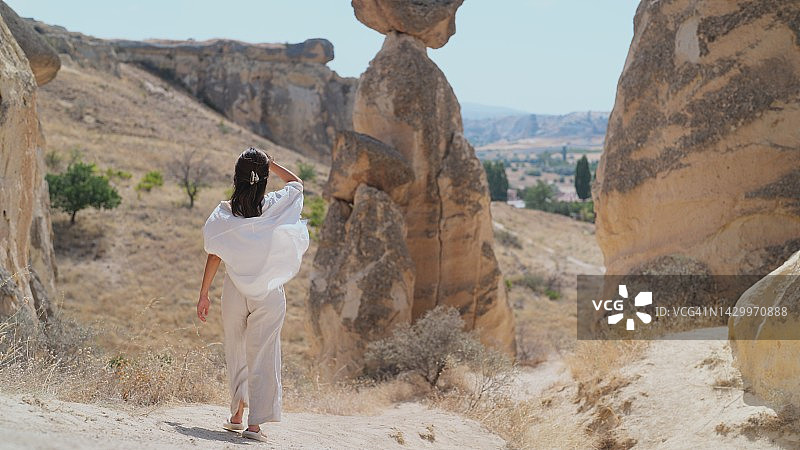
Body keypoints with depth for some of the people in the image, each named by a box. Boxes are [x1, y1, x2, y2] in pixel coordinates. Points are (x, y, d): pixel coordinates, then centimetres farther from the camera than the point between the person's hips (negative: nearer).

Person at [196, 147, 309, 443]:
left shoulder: (225, 212, -5)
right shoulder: (276, 206, -5)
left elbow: (214, 256, -2)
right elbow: (297, 183, 17)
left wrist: (203, 295, 6)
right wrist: (271, 164, 17)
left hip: (235, 292, 1)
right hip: (269, 293, -1)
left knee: (236, 353, 17)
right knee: (263, 356, -1)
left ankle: (237, 415, 20)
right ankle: (255, 423, -9)